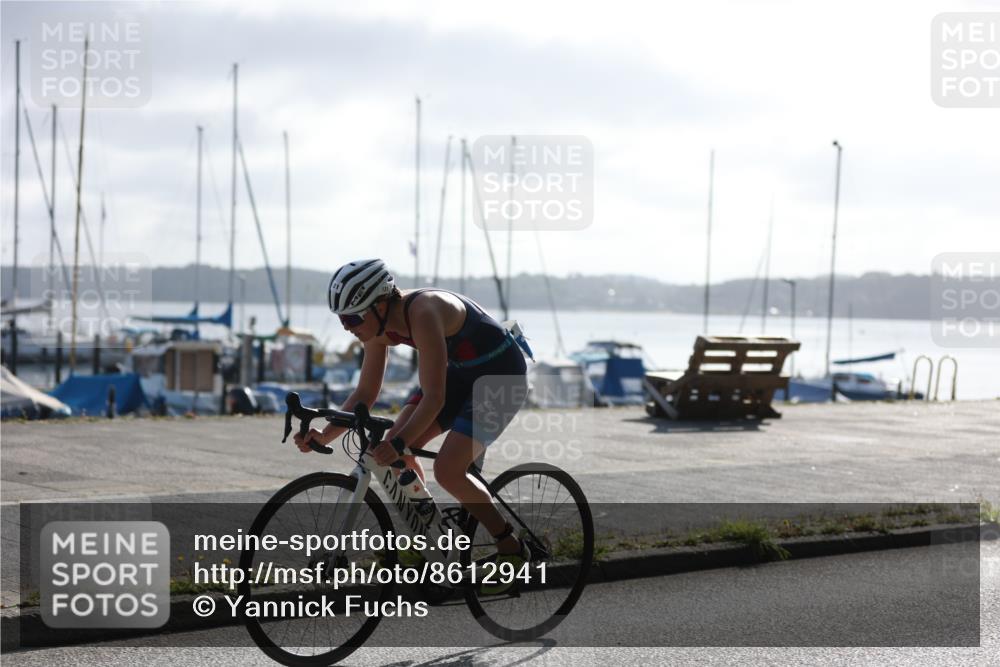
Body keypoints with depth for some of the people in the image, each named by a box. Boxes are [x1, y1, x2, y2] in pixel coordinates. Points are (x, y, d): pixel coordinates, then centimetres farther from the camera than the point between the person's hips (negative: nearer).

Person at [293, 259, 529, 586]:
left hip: (501, 377, -8)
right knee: (392, 450, -5)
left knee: (447, 470, -21)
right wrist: (325, 435, -11)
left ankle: (511, 547, -3)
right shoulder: (380, 325, -8)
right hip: (459, 372, 8)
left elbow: (434, 399, -36)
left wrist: (400, 442, -45)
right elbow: (365, 393, 0)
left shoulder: (423, 314, -33)